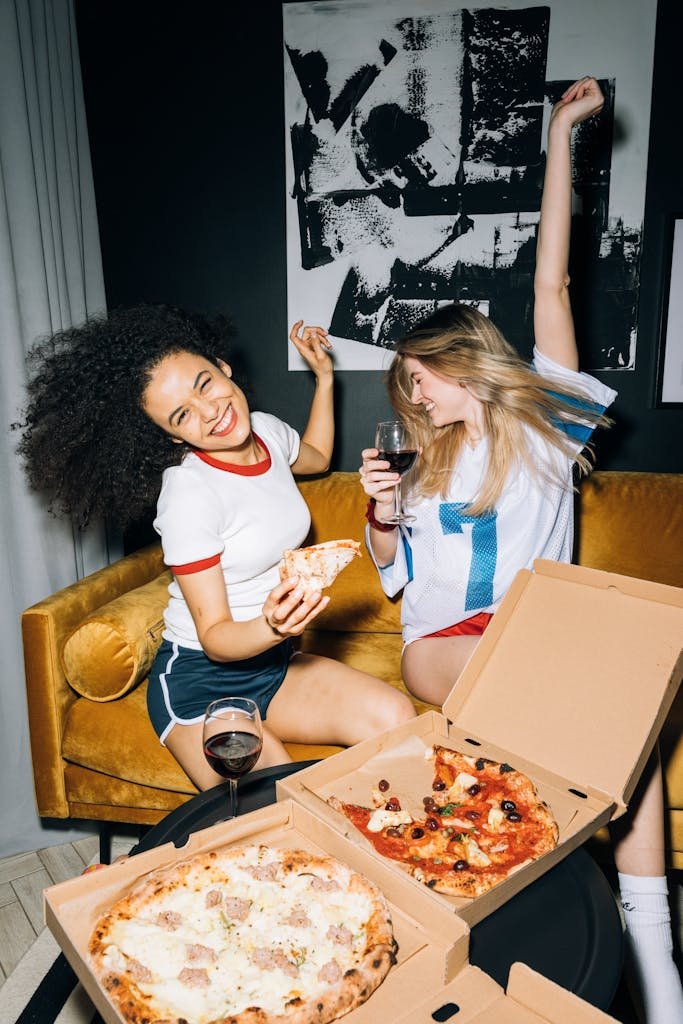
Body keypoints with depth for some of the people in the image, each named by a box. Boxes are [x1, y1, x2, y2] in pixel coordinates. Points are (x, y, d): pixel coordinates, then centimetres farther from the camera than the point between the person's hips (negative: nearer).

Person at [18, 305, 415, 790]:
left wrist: (324, 376, 19)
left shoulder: (267, 431, -1)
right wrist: (272, 627, -38)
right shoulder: (188, 496, -22)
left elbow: (317, 457, 26)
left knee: (398, 719, -18)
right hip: (201, 682, -6)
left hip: (274, 662, 7)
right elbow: (214, 637, -18)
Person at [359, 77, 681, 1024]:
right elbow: (394, 572, 17)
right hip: (443, 639, 1)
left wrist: (560, 138, 4)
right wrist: (380, 512, -3)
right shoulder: (427, 460, 17)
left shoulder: (542, 420, 9)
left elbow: (551, 286, 5)